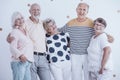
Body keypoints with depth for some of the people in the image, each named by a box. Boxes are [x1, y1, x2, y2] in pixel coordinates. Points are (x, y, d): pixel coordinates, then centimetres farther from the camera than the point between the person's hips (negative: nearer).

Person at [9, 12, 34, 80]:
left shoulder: (26, 31, 19)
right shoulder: (15, 32, -3)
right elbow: (12, 47, -15)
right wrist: (20, 55, -30)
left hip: (28, 62, 7)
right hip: (19, 62, -7)